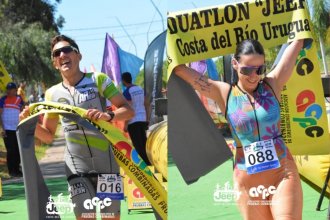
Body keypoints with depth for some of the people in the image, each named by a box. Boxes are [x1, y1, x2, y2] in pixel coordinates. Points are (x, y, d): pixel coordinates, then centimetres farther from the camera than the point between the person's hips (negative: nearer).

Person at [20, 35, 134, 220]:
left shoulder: (98, 80, -2)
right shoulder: (52, 94, 7)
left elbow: (128, 110, -6)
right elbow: (48, 136, 13)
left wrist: (108, 115, -26)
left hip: (106, 164, -1)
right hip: (77, 168, 1)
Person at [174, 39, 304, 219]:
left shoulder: (273, 84, -1)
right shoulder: (224, 94, -1)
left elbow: (298, 42, 0)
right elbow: (179, 69, -2)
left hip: (283, 172, 0)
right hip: (248, 179, 1)